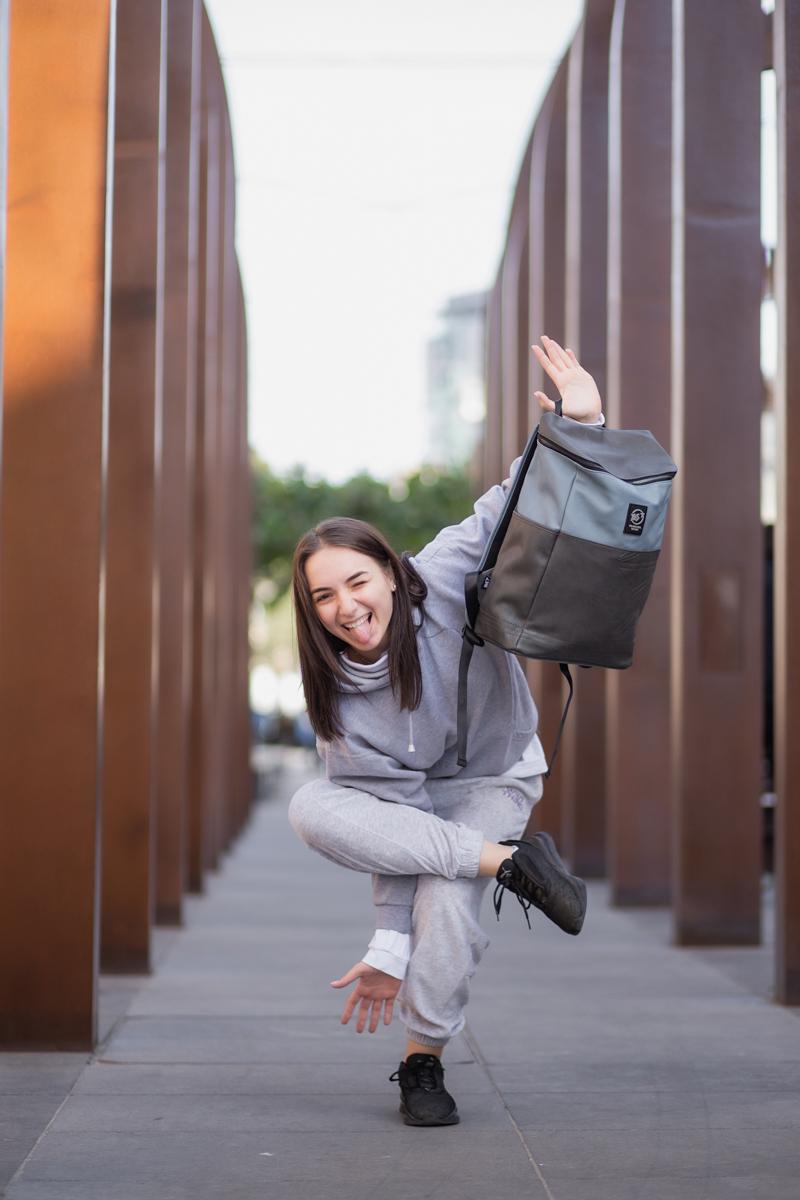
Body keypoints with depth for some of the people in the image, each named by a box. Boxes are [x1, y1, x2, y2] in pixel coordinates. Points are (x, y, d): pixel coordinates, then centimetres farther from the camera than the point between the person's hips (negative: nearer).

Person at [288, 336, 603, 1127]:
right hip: (407, 797, 2)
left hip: (493, 777, -2)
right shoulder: (336, 696, -24)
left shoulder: (441, 581, -28)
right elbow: (390, 811, -23)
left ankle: (423, 1061, -6)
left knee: (446, 900, -29)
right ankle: (509, 861, -24)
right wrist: (389, 948, -27)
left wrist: (578, 423, -39)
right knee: (312, 810, -28)